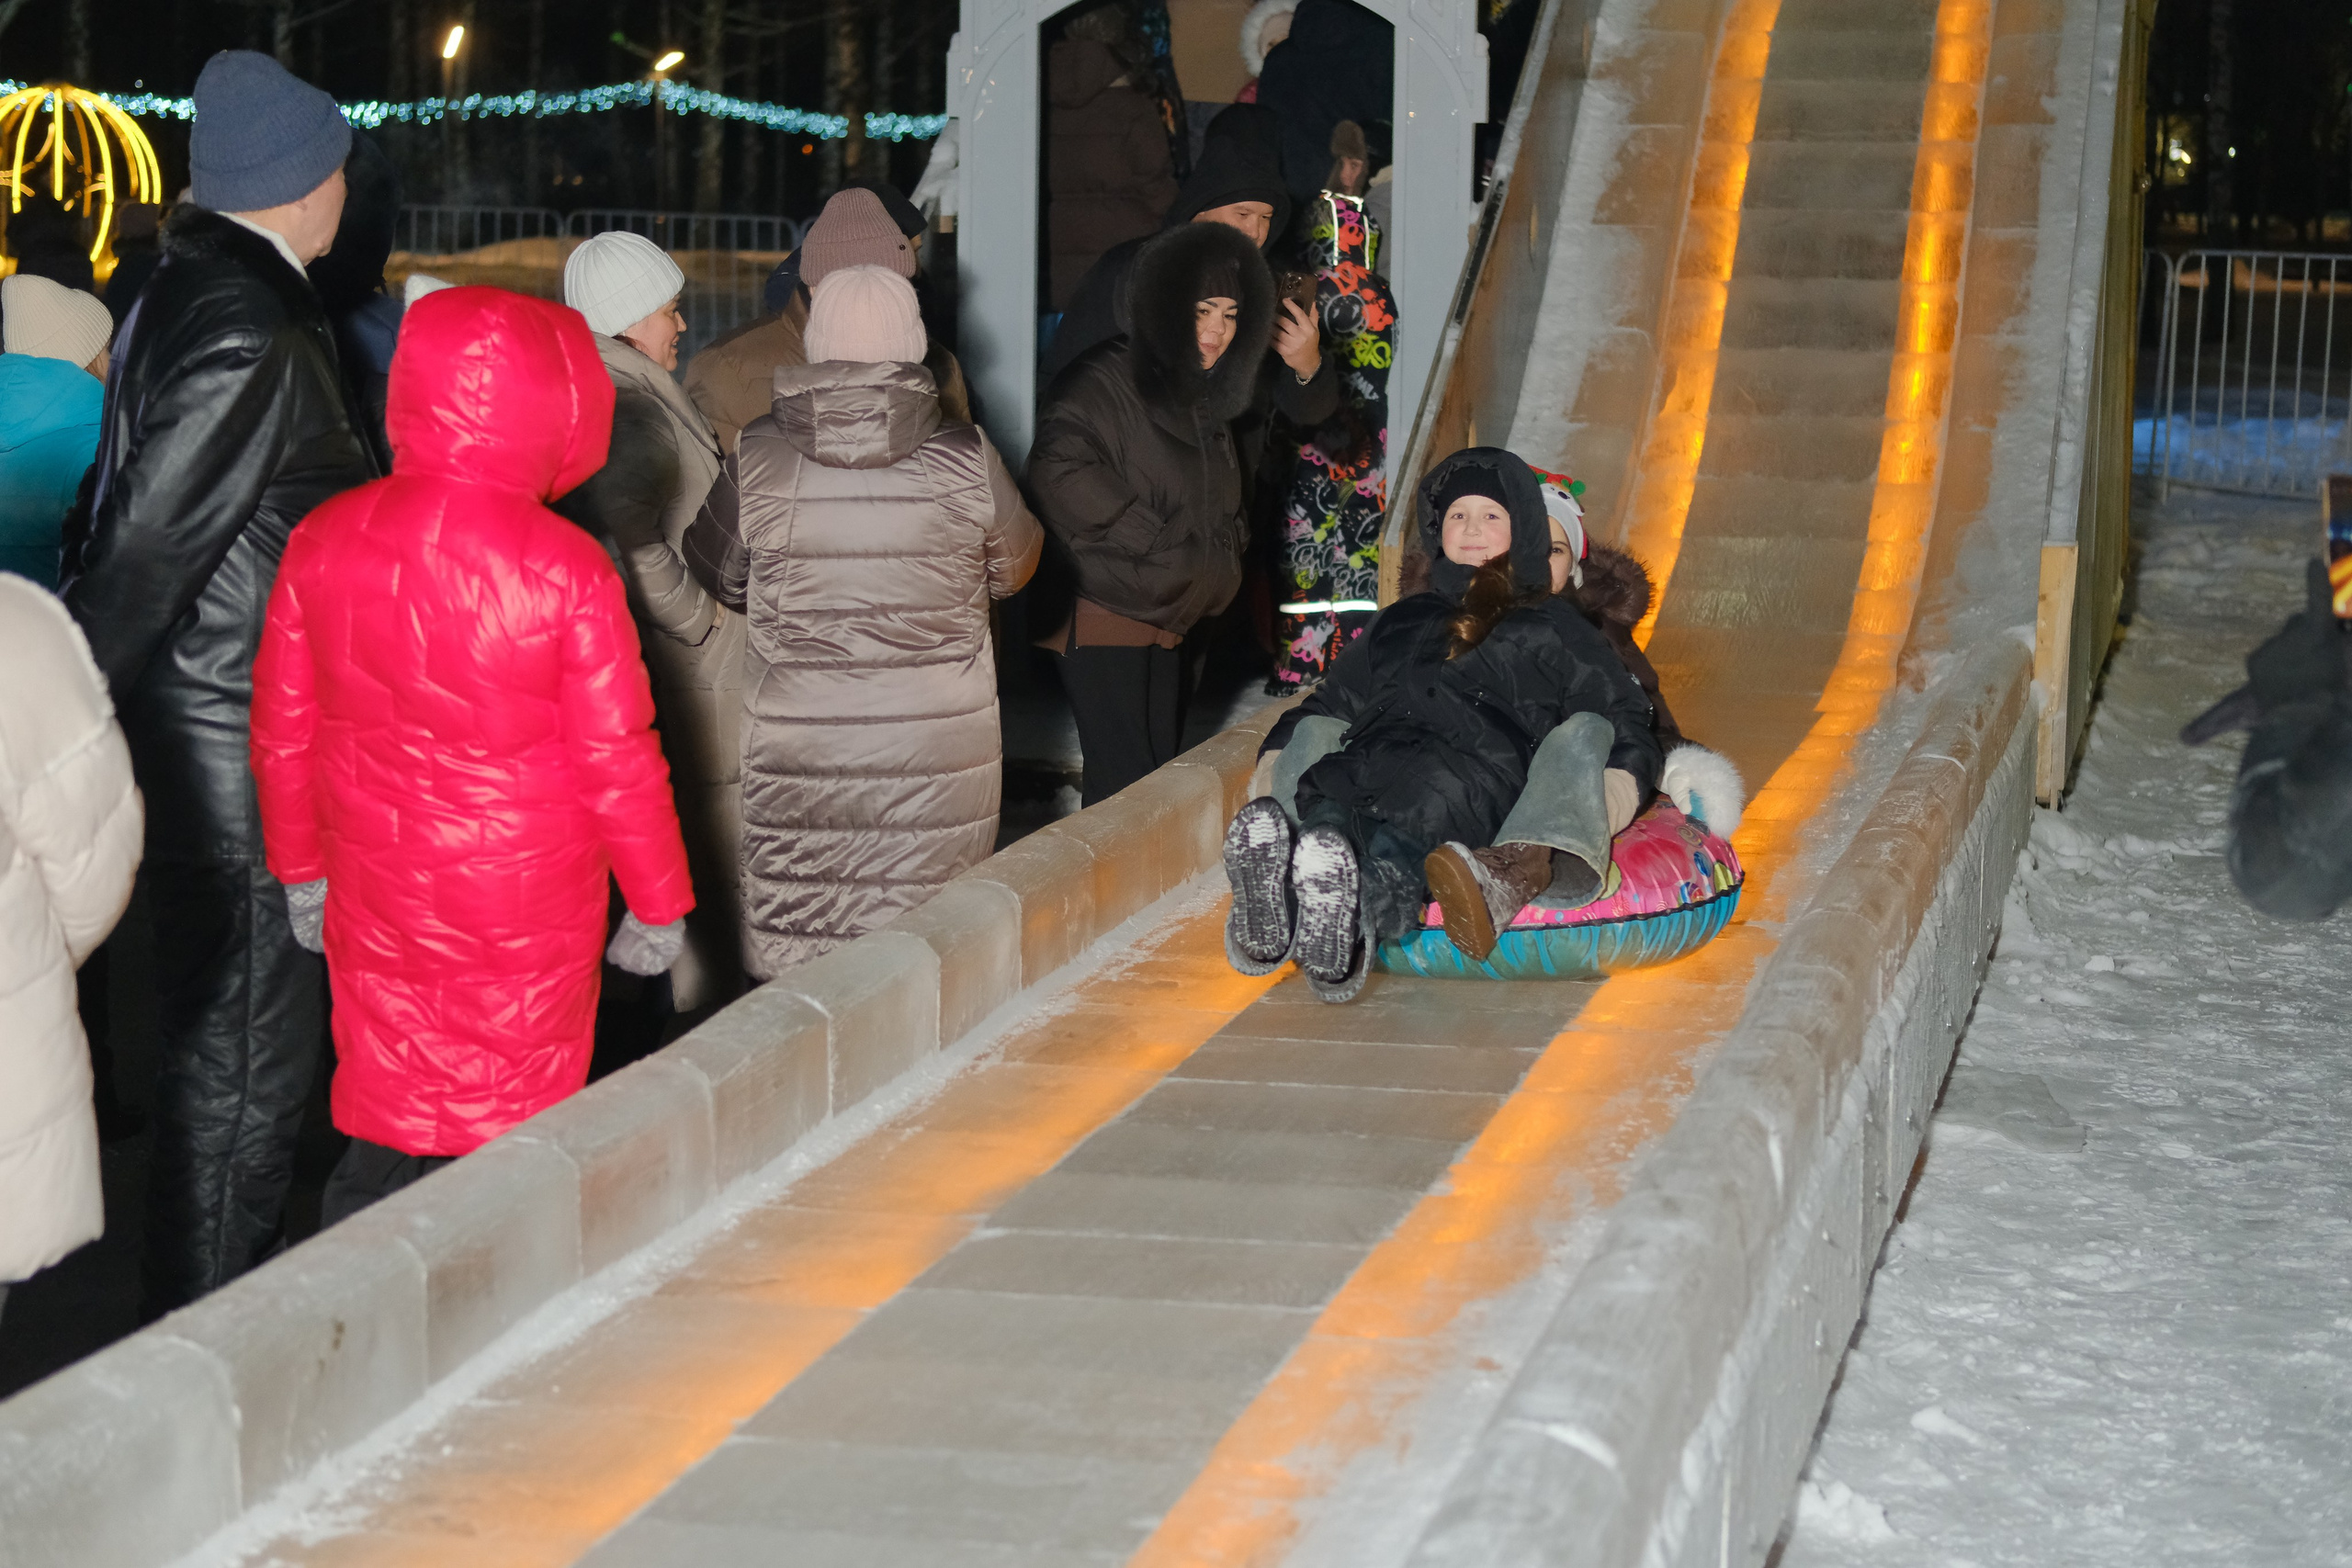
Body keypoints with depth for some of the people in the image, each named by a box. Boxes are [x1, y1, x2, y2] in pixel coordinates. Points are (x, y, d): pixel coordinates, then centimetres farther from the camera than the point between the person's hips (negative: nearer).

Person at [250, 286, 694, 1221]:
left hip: (375, 897, 4)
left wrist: (302, 866, 20)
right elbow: (619, 758, -10)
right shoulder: (566, 571, -17)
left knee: (381, 1140, 14)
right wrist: (659, 902, 4)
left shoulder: (323, 542, -5)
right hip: (528, 908, -4)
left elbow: (282, 730, 5)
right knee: (502, 1148, 9)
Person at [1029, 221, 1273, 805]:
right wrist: (1150, 541, -20)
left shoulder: (1208, 399, 17)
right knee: (1124, 785, -13)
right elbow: (1058, 466, -26)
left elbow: (1223, 515, 29)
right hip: (1105, 620, -8)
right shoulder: (1110, 382, -11)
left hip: (1174, 626, 8)